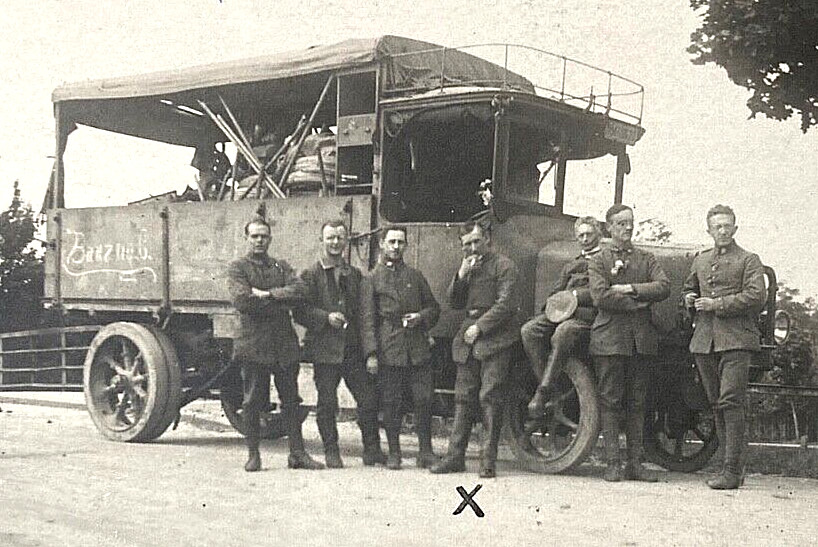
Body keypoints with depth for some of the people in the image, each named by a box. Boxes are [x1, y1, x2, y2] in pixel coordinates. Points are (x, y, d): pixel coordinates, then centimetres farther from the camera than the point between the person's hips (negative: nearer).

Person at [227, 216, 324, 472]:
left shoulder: (281, 266, 16)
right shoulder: (238, 267, 4)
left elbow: (298, 291, -2)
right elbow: (242, 301, -13)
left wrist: (266, 294, -13)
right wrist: (280, 302, -10)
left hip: (284, 343, 4)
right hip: (253, 343, -4)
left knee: (291, 400, 6)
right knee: (252, 402, 2)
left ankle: (297, 453, 11)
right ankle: (253, 455, 12)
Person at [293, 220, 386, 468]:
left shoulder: (355, 274, 15)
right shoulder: (310, 275, 1)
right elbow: (299, 311, -5)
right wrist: (326, 317, -19)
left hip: (354, 347, 4)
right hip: (324, 349, -3)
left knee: (369, 398, 1)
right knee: (327, 403, 2)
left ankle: (372, 450, 12)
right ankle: (331, 452, 13)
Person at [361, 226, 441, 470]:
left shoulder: (415, 276, 16)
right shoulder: (372, 279, 6)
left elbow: (434, 308, 20)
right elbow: (367, 320, 0)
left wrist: (421, 317, -3)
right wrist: (371, 354, -9)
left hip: (418, 349, 2)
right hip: (389, 351, -2)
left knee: (424, 400, -1)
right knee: (391, 404, 1)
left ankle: (425, 451, 9)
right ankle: (394, 453, 12)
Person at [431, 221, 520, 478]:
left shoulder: (503, 266, -2)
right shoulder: (468, 267, 20)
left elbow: (506, 303, -11)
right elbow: (455, 303, 15)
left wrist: (480, 326, -14)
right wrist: (461, 275, 0)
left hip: (494, 339, -6)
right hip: (468, 340, 6)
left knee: (490, 397, -8)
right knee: (463, 397, 6)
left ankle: (488, 460, -6)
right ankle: (455, 456, 9)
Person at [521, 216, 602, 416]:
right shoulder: (571, 265, 31)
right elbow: (555, 293, 24)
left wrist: (576, 295, -8)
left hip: (587, 314, -6)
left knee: (563, 333, -38)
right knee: (529, 330, -22)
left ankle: (543, 390, -36)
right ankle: (544, 381, -23)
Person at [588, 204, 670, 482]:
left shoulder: (646, 259, 16)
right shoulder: (598, 261, 6)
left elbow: (664, 287, 0)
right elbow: (601, 297, -9)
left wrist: (631, 289, -10)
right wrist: (639, 303, -8)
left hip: (642, 339, 3)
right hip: (610, 337, -3)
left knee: (637, 403, 5)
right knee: (610, 401, -3)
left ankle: (635, 463, 8)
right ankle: (612, 464, 1)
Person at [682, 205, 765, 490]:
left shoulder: (749, 260, 3)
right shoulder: (700, 261, 18)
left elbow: (756, 296, -10)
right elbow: (688, 288, 32)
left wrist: (717, 304, -13)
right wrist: (690, 299, 8)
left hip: (736, 340, -6)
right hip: (704, 340, 6)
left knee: (731, 402, -14)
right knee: (717, 404, 8)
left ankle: (732, 471, -13)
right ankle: (732, 463, 17)